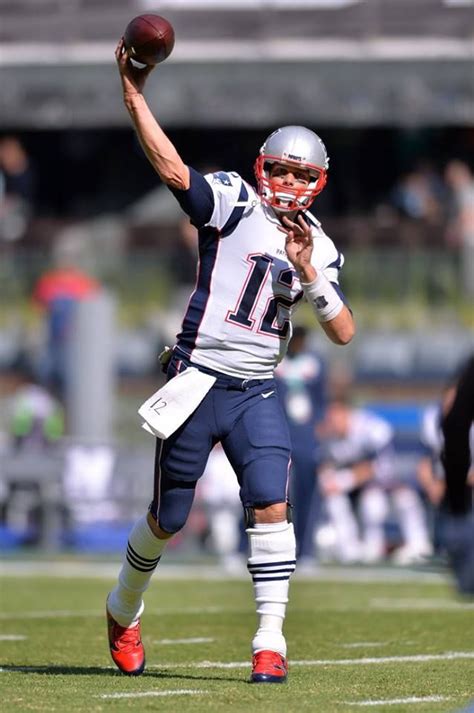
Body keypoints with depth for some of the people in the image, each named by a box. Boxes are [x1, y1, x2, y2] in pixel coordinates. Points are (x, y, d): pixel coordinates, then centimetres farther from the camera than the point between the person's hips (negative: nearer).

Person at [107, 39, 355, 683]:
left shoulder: (319, 248, 10)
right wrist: (134, 96, -29)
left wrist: (309, 273, -12)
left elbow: (343, 333, 3)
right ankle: (124, 611, 33)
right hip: (198, 381, -3)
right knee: (168, 519, 6)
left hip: (257, 394, 3)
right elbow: (172, 170, -19)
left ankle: (270, 642, -11)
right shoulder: (233, 203, -3)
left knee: (270, 506, -14)